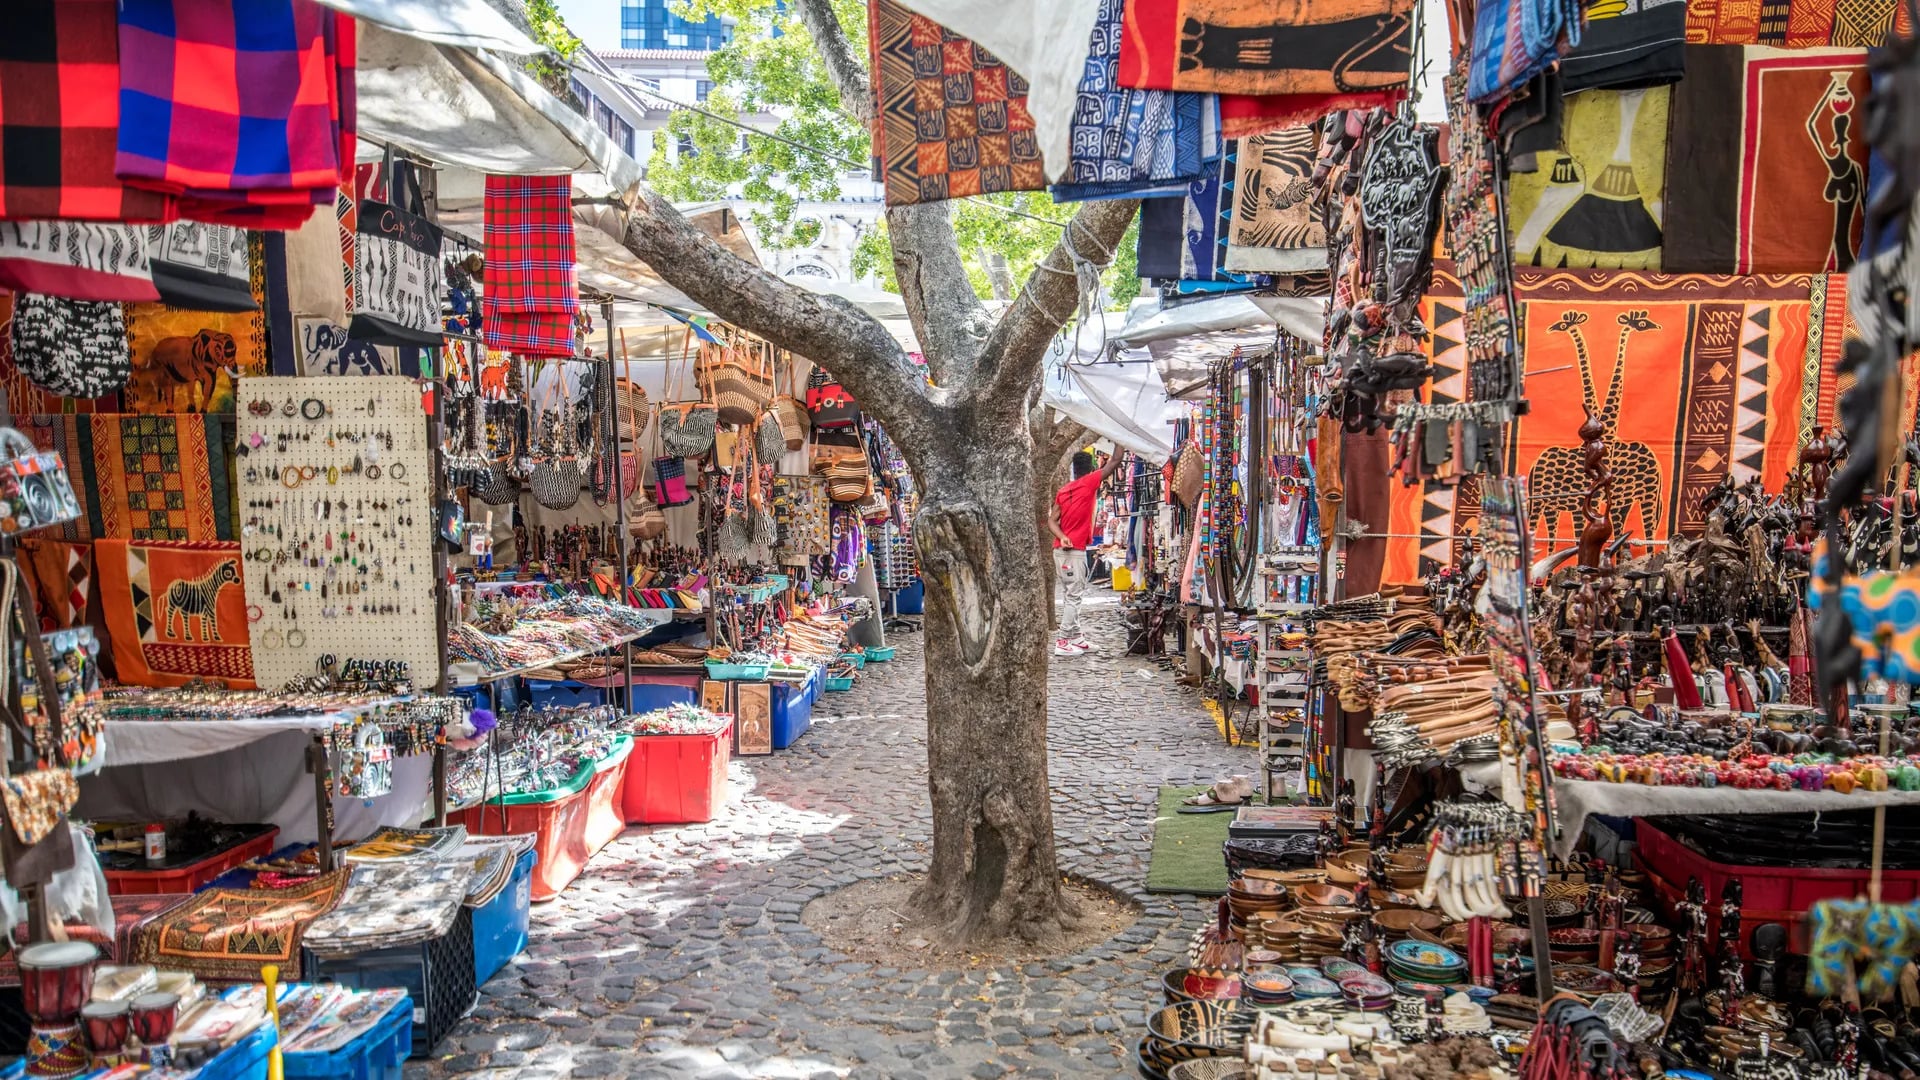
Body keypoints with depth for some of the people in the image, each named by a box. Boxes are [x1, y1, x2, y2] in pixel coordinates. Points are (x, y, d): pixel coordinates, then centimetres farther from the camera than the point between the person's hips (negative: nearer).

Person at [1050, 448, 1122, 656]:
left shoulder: (1062, 491, 12)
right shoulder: (1089, 482, -7)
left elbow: (1052, 521, 3)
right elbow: (1114, 462, -2)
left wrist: (1062, 537, -11)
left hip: (1062, 549, 8)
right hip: (1075, 550, -7)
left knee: (1072, 595, 14)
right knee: (1074, 596, -6)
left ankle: (1075, 637, 19)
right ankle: (1062, 642, -9)